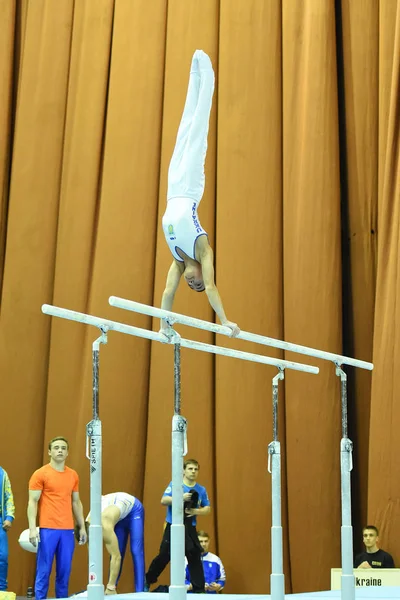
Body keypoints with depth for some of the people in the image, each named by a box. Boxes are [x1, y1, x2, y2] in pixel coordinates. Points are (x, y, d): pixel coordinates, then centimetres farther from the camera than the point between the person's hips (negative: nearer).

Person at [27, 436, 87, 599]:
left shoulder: (73, 475, 12)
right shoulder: (40, 474, -2)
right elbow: (32, 502, -5)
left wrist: (82, 527, 15)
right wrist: (32, 528, -12)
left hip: (68, 530, 4)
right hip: (47, 529, -4)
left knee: (64, 570, 5)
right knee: (44, 569, -1)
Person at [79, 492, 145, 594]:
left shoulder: (105, 527, -40)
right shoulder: (88, 526, -18)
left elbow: (116, 557, -39)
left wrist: (111, 587, -37)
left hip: (133, 508, -7)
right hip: (118, 510, 7)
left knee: (136, 552, -14)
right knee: (115, 552, 0)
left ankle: (139, 592, -13)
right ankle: (111, 589, 5)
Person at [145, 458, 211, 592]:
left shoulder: (201, 490, 4)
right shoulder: (174, 484, -4)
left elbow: (207, 509, 8)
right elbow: (163, 501, -12)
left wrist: (196, 511, -13)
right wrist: (181, 497, -25)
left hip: (190, 529, 2)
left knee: (195, 558, 0)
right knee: (164, 556, 2)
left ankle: (199, 589, 7)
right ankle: (147, 582, 21)